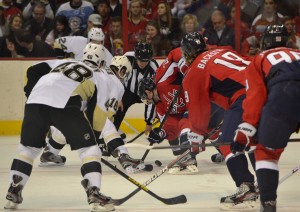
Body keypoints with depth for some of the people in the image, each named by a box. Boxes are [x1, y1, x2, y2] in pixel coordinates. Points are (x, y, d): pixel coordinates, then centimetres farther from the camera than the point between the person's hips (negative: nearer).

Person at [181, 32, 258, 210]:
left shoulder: (194, 72, 10)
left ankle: (246, 189, -13)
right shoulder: (223, 52, 29)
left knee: (228, 142, -1)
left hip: (245, 96, -7)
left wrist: (198, 134, 29)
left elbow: (198, 107, 13)